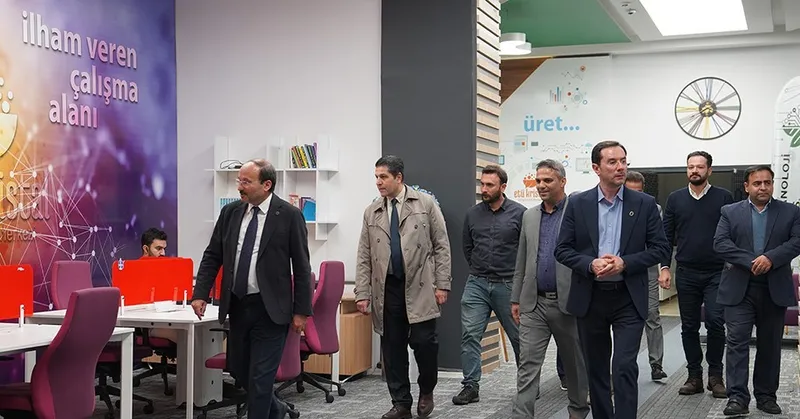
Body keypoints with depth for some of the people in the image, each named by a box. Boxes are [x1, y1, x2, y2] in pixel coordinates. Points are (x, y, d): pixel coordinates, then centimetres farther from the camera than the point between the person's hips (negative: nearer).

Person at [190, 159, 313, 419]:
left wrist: (301, 311, -8)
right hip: (237, 305, 6)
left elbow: (301, 267, -7)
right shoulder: (230, 212, 5)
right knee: (238, 369, 15)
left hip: (270, 308, -5)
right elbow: (212, 256, 10)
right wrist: (200, 294, 1)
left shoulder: (289, 215, -8)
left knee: (260, 376, -4)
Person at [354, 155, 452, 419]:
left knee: (424, 342, -6)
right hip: (387, 289, 3)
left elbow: (441, 246, 1)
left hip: (420, 287, -3)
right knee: (392, 347, 4)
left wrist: (442, 284, -5)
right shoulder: (371, 212, 11)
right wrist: (362, 293, 3)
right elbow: (364, 257, 9)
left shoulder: (426, 204, 3)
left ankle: (426, 392, 20)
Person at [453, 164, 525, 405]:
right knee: (470, 335, -4)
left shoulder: (519, 213, -7)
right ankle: (470, 386, 3)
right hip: (476, 284, 3)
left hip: (508, 285, -3)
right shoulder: (473, 214, 4)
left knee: (519, 336, 10)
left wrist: (519, 275, 3)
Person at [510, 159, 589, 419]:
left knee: (575, 361, 13)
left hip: (568, 301, -3)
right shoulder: (529, 216, 11)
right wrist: (516, 299, 13)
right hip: (534, 303, 4)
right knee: (528, 364, -3)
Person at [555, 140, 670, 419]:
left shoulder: (645, 204, 0)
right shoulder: (578, 204, 1)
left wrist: (624, 263, -15)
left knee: (625, 367, -9)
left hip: (628, 298, -2)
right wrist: (590, 264, -17)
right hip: (589, 298, 2)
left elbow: (660, 248, 0)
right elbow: (563, 250, 1)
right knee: (596, 368, 13)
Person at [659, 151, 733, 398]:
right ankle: (694, 376, 16)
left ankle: (715, 375, 5)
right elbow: (667, 236, 8)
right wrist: (664, 267, 0)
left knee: (715, 322, -12)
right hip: (686, 273, 2)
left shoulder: (724, 198, 2)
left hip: (716, 273, -2)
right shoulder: (675, 199, 7)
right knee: (689, 326, 7)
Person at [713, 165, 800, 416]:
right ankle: (737, 397, -7)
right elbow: (720, 243, -7)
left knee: (770, 344, 9)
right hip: (739, 289, -1)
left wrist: (770, 258, -20)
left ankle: (766, 395, 20)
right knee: (737, 342, -7)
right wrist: (751, 262, -17)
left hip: (775, 289, 1)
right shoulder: (730, 212, 5)